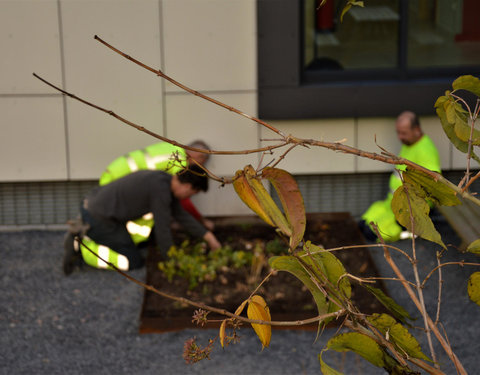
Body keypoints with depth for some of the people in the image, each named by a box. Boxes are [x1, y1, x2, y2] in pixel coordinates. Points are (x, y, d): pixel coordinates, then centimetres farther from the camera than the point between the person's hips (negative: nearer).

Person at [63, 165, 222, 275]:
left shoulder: (164, 180, 8)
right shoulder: (160, 189, -21)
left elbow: (180, 214, 20)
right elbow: (162, 228, -15)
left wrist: (208, 236, 21)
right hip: (99, 219, -10)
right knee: (134, 261, -2)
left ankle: (80, 237, 14)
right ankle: (82, 248, -8)